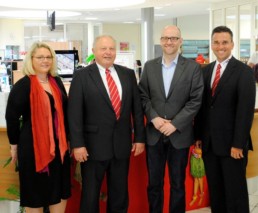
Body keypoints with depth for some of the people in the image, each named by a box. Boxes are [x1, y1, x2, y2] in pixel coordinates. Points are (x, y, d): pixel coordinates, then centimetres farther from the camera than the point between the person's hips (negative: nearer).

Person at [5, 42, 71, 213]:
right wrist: (15, 145, -3)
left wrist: (68, 139, 13)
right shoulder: (23, 85, -10)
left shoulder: (57, 82, 7)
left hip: (58, 144, 6)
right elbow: (11, 117, -8)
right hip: (33, 145, -5)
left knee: (60, 190, 13)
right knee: (35, 192, 7)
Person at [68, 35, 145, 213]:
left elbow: (137, 107, 8)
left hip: (122, 144, 3)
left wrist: (140, 137, 5)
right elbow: (74, 113, -8)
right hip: (94, 145, -3)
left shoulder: (128, 74, 6)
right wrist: (77, 144, -14)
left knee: (120, 193, 15)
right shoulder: (82, 76, -4)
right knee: (90, 193, 11)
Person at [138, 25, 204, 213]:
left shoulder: (193, 67, -3)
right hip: (154, 134, 2)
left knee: (178, 183, 11)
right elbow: (143, 96, 4)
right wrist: (154, 117, -12)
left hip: (180, 134, -2)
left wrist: (175, 124, -14)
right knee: (154, 182, 11)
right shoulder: (149, 66, 5)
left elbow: (195, 100, -7)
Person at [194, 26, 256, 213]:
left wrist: (238, 144, -17)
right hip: (209, 142, 5)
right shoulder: (206, 70, 9)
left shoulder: (244, 71, -8)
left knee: (235, 190, 7)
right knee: (214, 189, 14)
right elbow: (202, 105, 10)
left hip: (231, 143, -5)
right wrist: (199, 135, 6)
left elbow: (246, 110, -13)